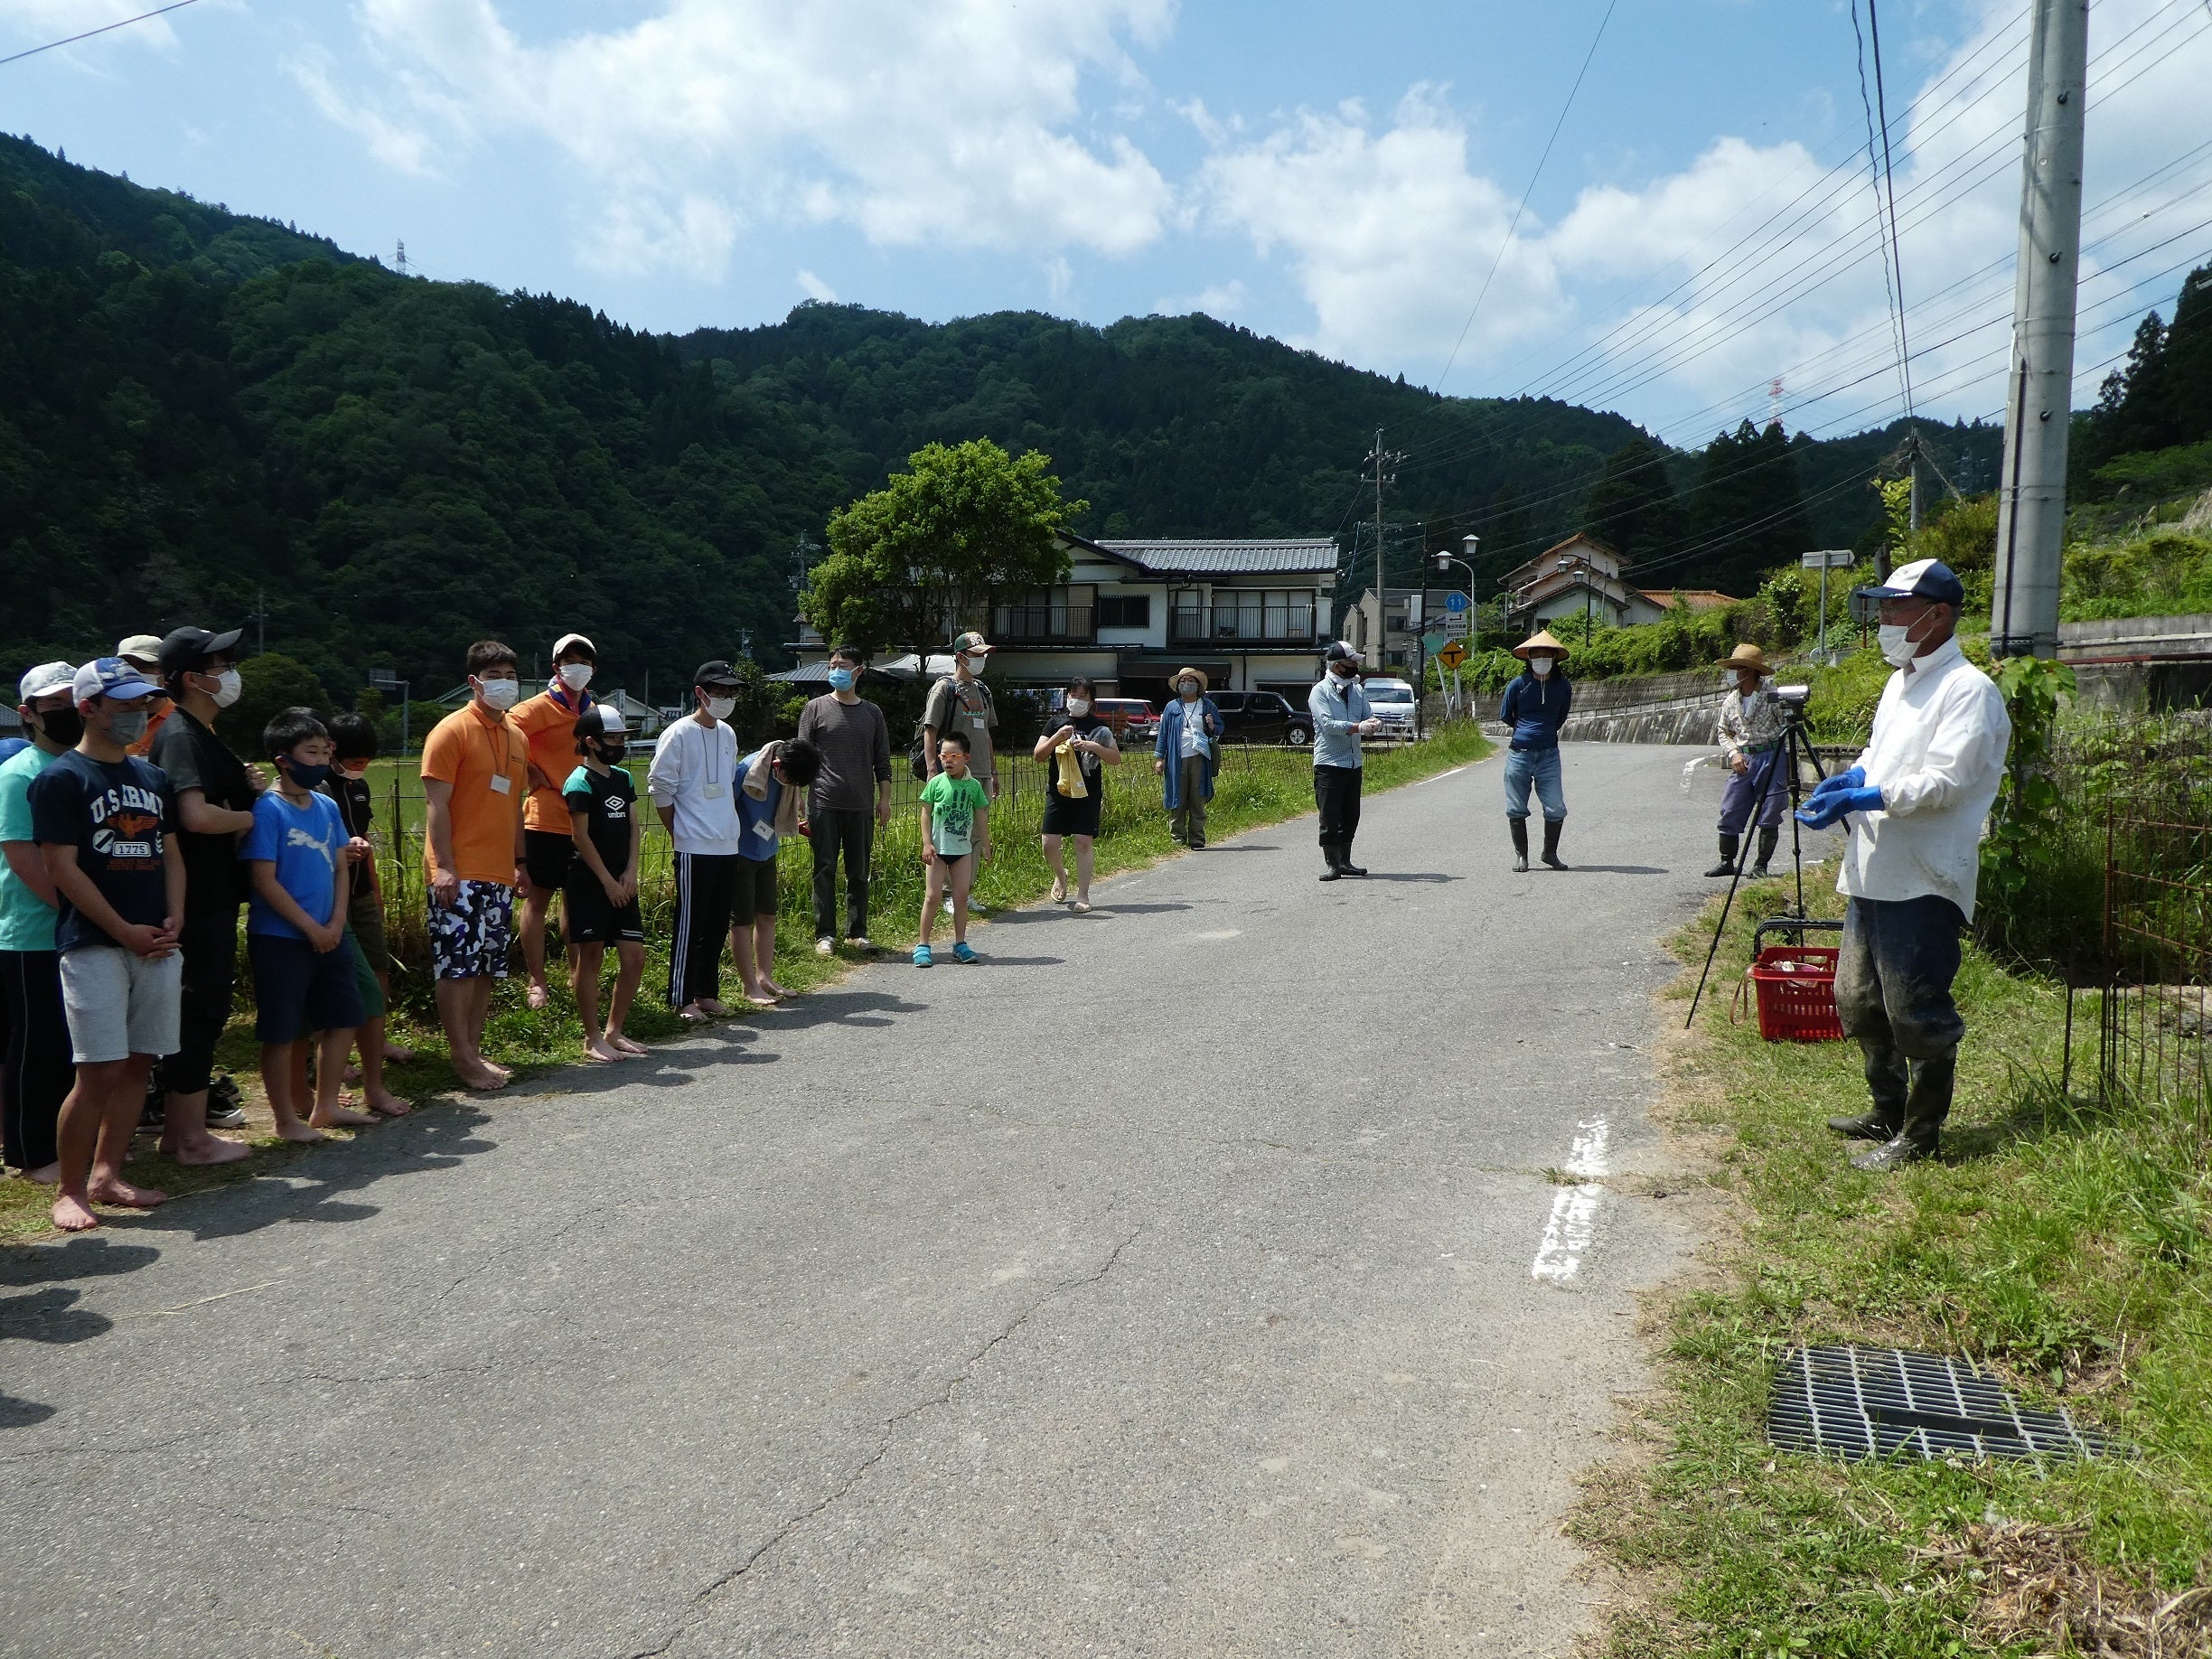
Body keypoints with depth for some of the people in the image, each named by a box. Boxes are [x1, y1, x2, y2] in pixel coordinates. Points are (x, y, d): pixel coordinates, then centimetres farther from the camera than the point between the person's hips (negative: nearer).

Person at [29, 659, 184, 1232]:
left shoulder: (152, 778, 16)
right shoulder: (61, 778, -4)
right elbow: (62, 868, -9)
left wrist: (173, 920, 2)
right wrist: (125, 931, -12)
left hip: (156, 944, 6)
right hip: (93, 945, -6)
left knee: (138, 1064, 7)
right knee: (99, 1071, -9)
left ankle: (106, 1175, 17)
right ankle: (70, 1191, 3)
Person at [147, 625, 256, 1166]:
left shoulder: (201, 734, 15)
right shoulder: (180, 736, -16)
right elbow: (197, 816, -27)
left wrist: (254, 797, 5)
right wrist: (255, 817, -12)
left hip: (213, 896, 10)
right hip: (199, 899, -10)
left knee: (202, 1009, 15)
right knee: (200, 1011, -3)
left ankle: (179, 1126, 25)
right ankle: (192, 1138, 5)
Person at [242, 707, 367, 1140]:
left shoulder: (327, 806, 7)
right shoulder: (268, 810, -13)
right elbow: (265, 881, -16)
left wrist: (336, 923, -3)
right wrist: (312, 929, -14)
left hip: (329, 936, 7)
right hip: (279, 938, -7)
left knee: (342, 1018, 13)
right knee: (282, 1032, 2)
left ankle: (326, 1107, 26)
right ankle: (286, 1120, 14)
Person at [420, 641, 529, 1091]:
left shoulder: (516, 737, 15)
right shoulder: (453, 730, -6)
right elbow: (436, 804, -11)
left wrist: (519, 861, 18)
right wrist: (443, 866, -18)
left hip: (499, 874, 7)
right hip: (460, 873, -7)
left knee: (487, 967, 10)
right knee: (458, 965, -6)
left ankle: (474, 1051, 18)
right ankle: (463, 1058, 0)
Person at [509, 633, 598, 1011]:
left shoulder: (592, 709, 12)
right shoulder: (541, 707, -8)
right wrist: (530, 773, -13)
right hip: (547, 819, -6)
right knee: (538, 898, 1)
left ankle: (575, 971, 26)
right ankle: (536, 981, 7)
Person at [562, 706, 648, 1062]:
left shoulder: (623, 778, 12)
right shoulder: (580, 782, -10)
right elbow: (582, 837, -13)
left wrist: (630, 872, 0)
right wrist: (607, 881, -13)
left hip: (622, 883, 7)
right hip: (589, 882, -7)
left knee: (634, 957, 4)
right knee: (590, 957, -1)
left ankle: (613, 1032, 17)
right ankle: (593, 1039, 6)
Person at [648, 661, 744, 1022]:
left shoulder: (727, 734, 13)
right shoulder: (679, 734, -9)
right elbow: (659, 787, -9)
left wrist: (730, 824, 15)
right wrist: (680, 832, -5)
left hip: (728, 845, 7)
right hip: (695, 848, -7)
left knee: (718, 924, 12)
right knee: (690, 925, -2)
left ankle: (706, 992, 21)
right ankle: (681, 1000, 5)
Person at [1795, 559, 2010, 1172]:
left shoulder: (1968, 690, -12)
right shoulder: (1900, 682, 18)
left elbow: (1943, 781, -21)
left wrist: (1865, 798, -28)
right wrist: (1850, 778, 3)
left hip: (1923, 881, -10)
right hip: (1873, 873, 10)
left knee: (1917, 1011, -2)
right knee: (1858, 1000, 18)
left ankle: (1921, 1133, 11)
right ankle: (1887, 1112, 33)